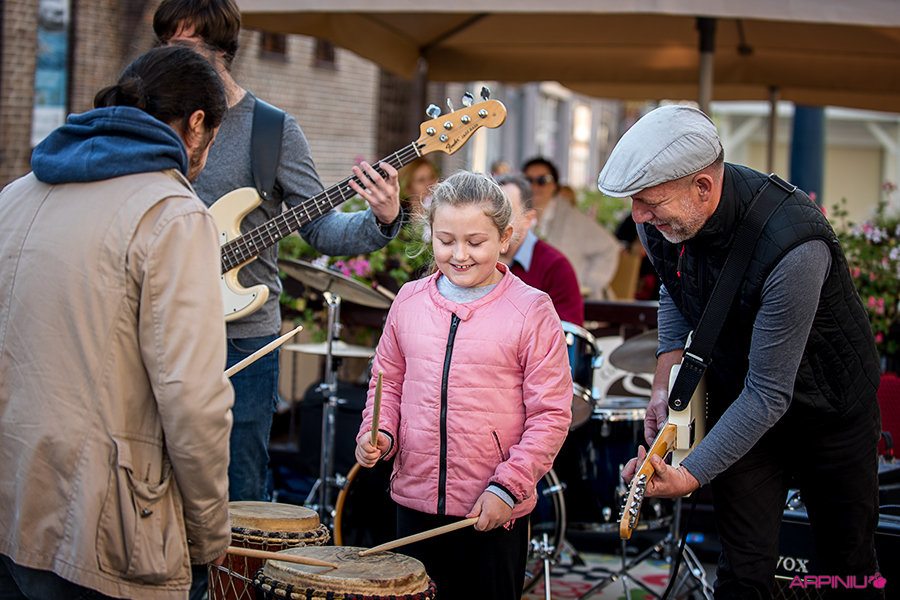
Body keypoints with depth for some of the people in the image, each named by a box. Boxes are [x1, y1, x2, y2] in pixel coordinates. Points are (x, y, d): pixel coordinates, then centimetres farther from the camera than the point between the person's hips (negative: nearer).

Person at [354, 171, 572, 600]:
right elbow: (388, 382, 16)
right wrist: (378, 433, -3)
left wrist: (508, 485, -13)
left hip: (495, 512, -3)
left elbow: (551, 414, -8)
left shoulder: (531, 311, -9)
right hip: (415, 499, 4)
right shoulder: (409, 301, 4)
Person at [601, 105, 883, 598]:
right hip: (735, 403, 4)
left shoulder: (793, 247, -38)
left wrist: (690, 476, -32)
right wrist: (667, 382, -4)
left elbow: (768, 395, -32)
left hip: (828, 405, -4)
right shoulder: (660, 218, -16)